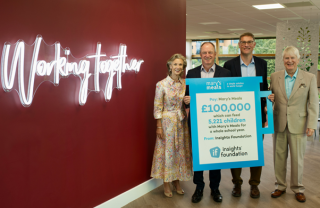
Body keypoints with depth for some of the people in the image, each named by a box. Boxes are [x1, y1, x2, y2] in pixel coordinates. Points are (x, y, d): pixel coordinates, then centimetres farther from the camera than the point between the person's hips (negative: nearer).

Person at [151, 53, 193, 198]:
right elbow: (158, 107, -9)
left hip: (182, 121, 4)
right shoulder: (161, 84, -9)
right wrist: (159, 126, -11)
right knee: (167, 151, 3)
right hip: (167, 122, -4)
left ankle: (177, 182, 26)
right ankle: (166, 185, 17)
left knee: (180, 151, 10)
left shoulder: (185, 83, 4)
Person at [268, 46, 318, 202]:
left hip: (298, 125, -2)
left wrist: (311, 125, -8)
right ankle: (280, 186, 25)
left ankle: (298, 188, 23)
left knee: (297, 158, 6)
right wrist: (269, 98, -11)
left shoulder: (310, 78, -1)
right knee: (279, 156, 9)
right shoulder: (274, 77, 4)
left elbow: (313, 104, -2)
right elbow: (270, 96, 14)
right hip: (279, 124, 2)